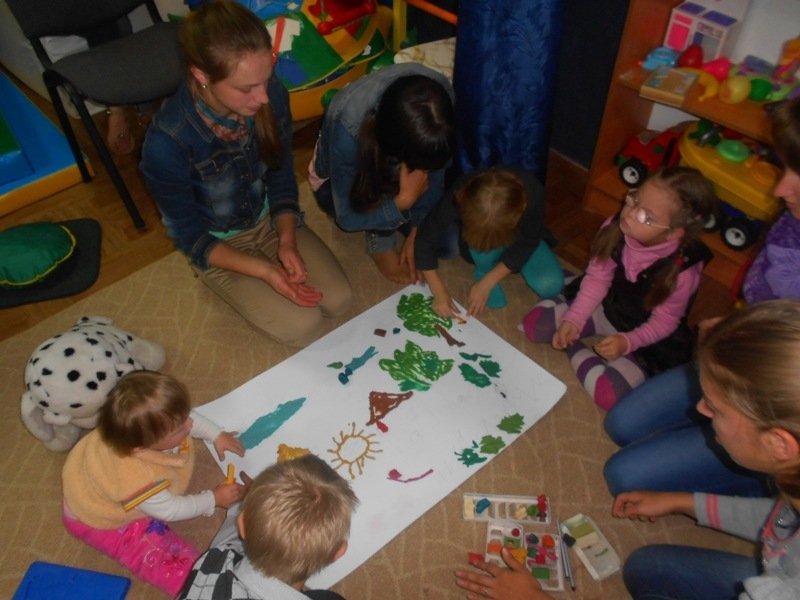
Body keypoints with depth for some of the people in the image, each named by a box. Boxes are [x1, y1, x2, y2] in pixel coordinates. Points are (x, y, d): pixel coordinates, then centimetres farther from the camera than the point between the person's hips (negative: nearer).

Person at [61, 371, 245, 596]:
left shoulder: (148, 422, -33)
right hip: (97, 518, -7)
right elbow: (169, 510, -24)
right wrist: (213, 499, -15)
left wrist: (217, 435, -7)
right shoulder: (139, 481, -48)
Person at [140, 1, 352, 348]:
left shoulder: (272, 95, -23)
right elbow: (192, 237, -20)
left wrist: (287, 242, -21)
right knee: (304, 327, -11)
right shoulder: (167, 143, -34)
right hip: (216, 243, -3)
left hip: (268, 217, 4)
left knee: (339, 300, -6)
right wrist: (264, 271, -30)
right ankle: (217, 278, 14)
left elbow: (282, 178, -7)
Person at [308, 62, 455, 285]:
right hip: (335, 182, -3)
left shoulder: (441, 95, -31)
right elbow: (347, 217, -30)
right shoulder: (348, 126, -42)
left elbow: (434, 173, -16)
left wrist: (417, 230, -17)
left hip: (391, 167, 3)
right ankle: (380, 241, -9)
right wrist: (404, 200, -41)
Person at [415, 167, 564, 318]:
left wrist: (486, 284, -26)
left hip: (519, 237, 1)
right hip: (477, 232, -1)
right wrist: (439, 291, -30)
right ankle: (484, 270, -4)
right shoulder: (458, 198, -39)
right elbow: (425, 240, -27)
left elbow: (526, 244, -24)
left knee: (549, 285, -19)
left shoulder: (532, 194, -39)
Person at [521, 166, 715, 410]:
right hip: (606, 306, 3)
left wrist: (627, 342, -31)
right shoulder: (616, 228, -21)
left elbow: (664, 321, -16)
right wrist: (573, 320, -17)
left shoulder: (682, 271, -30)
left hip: (648, 337, -3)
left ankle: (574, 348, -1)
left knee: (608, 394, -25)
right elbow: (597, 279, -9)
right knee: (534, 323, -13)